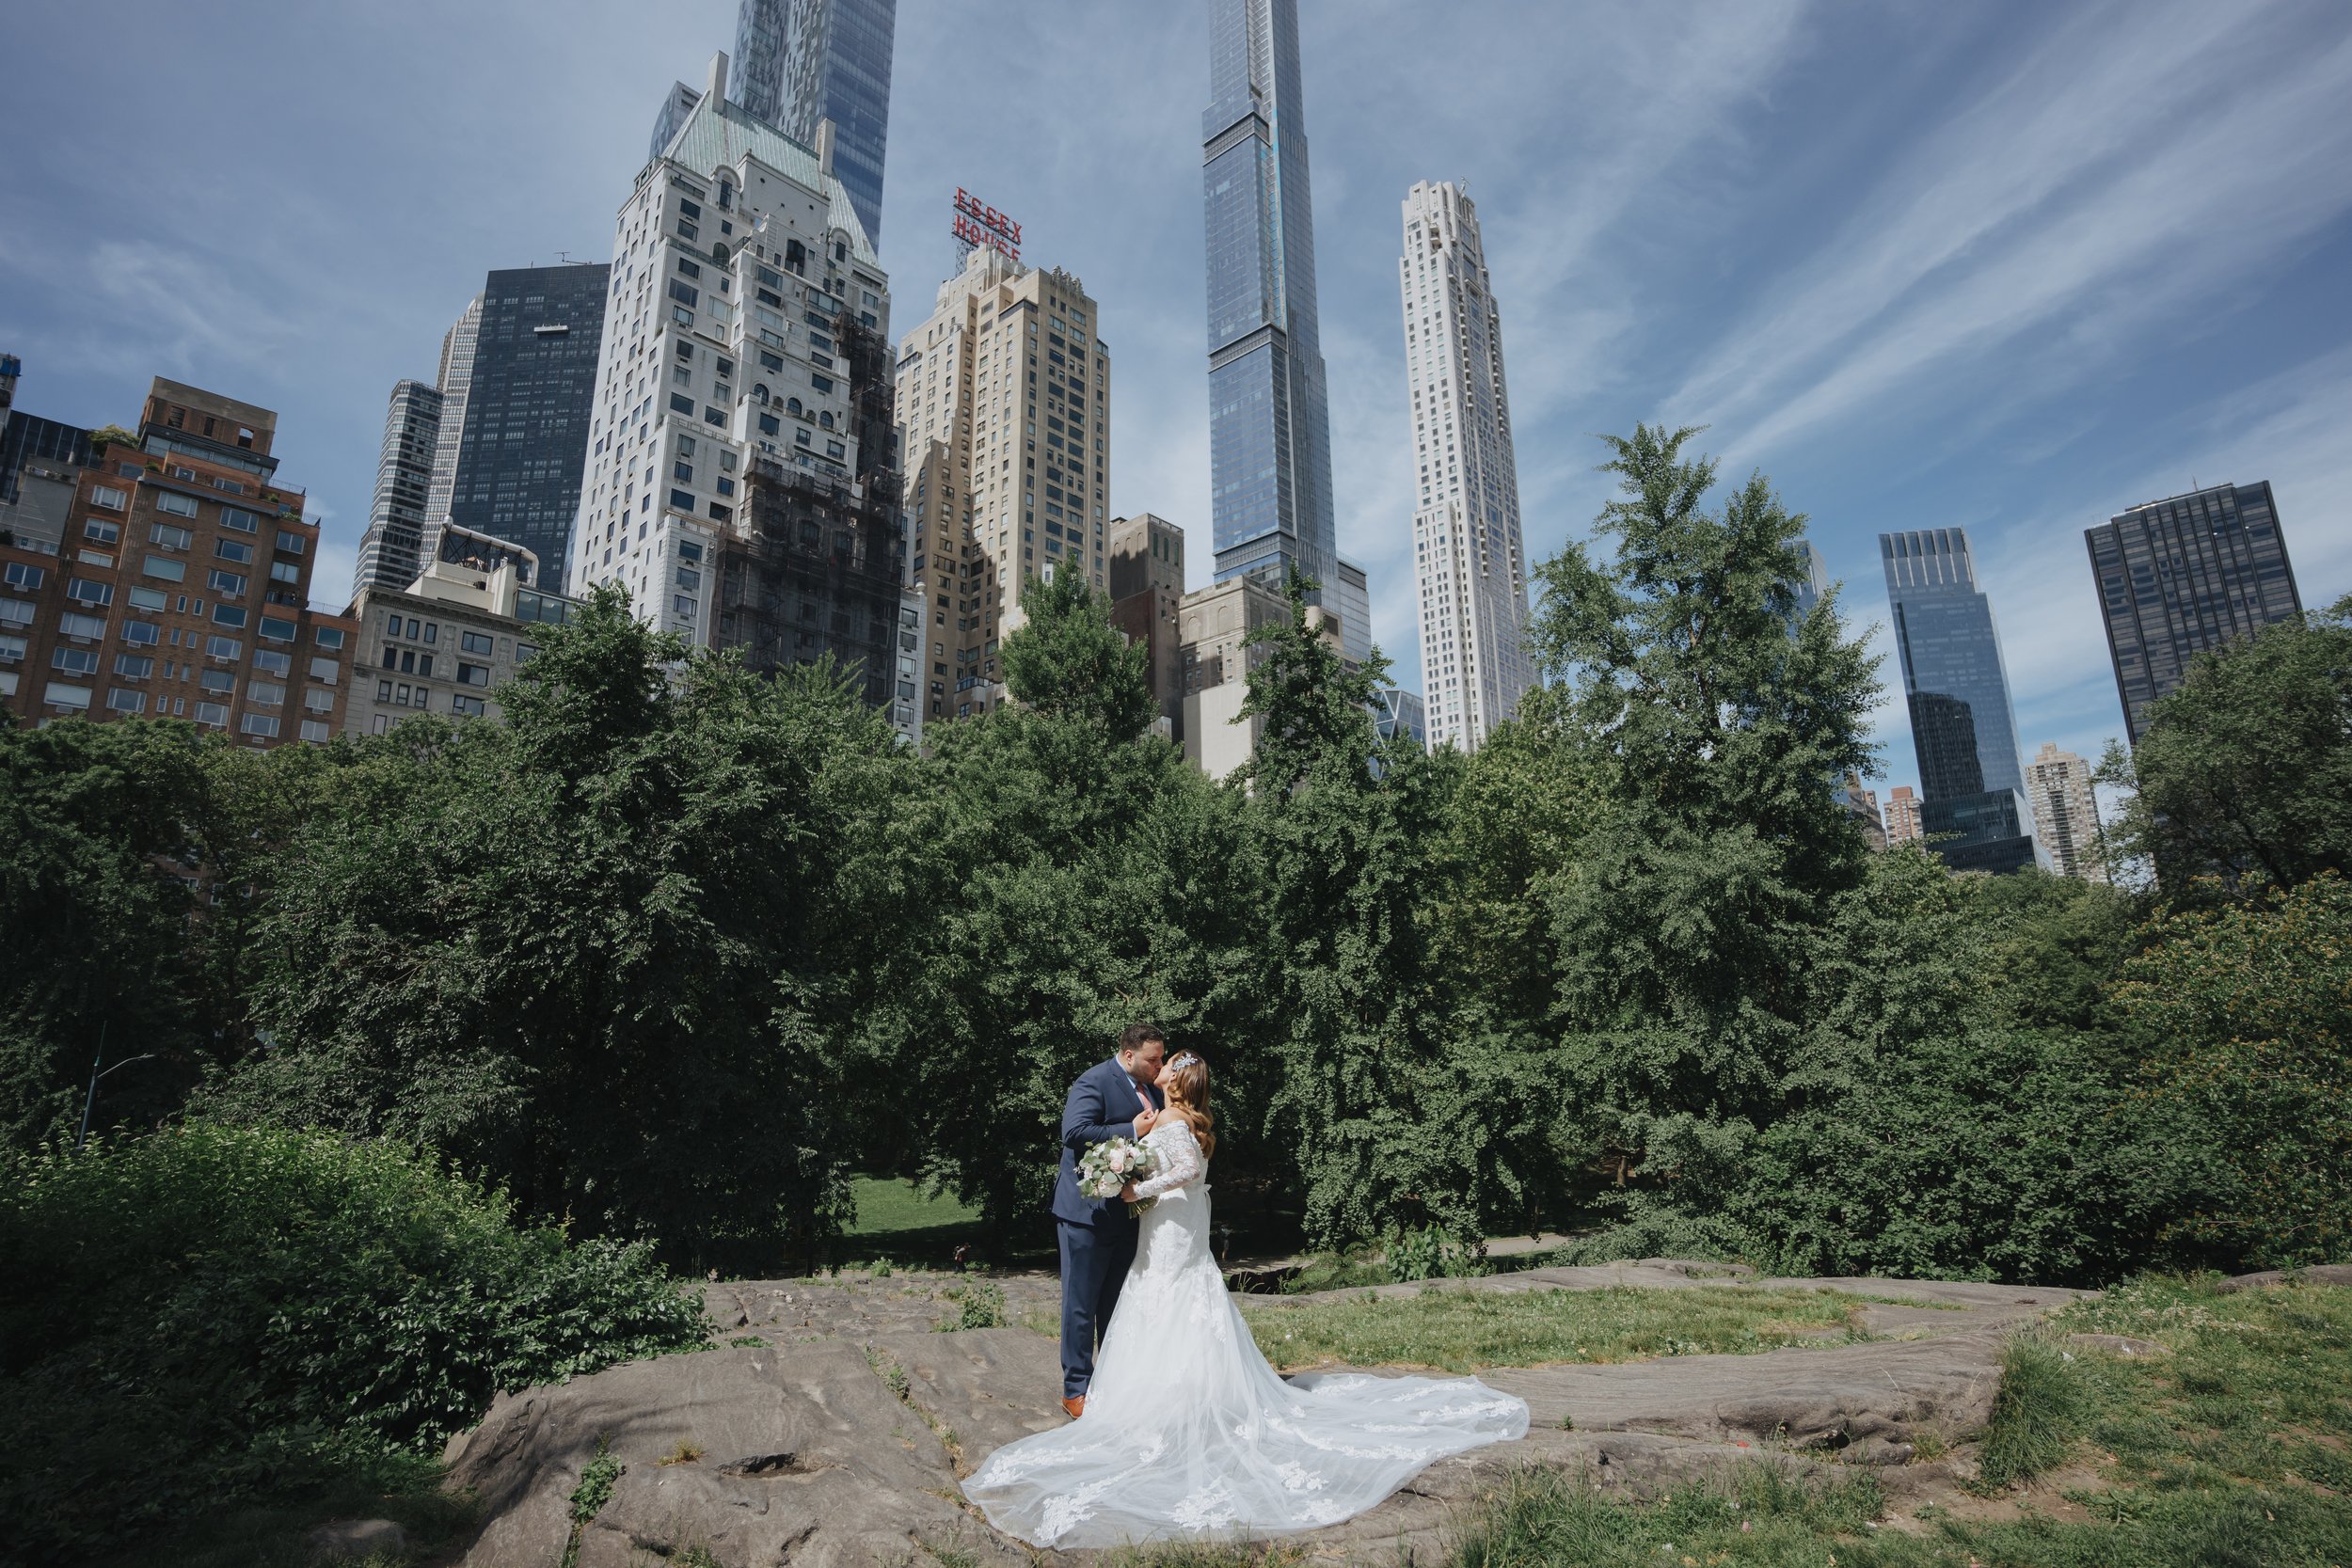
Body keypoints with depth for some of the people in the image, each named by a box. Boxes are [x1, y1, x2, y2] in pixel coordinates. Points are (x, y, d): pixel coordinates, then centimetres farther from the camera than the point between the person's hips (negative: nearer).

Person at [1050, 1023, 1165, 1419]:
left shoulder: (1150, 1089, 10)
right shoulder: (1094, 1082, -16)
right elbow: (1074, 1132, -29)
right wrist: (1133, 1130, -26)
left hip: (1126, 1212, 8)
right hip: (1088, 1212, -8)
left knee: (1117, 1304, 18)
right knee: (1081, 1305, 3)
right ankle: (1076, 1390, 14)